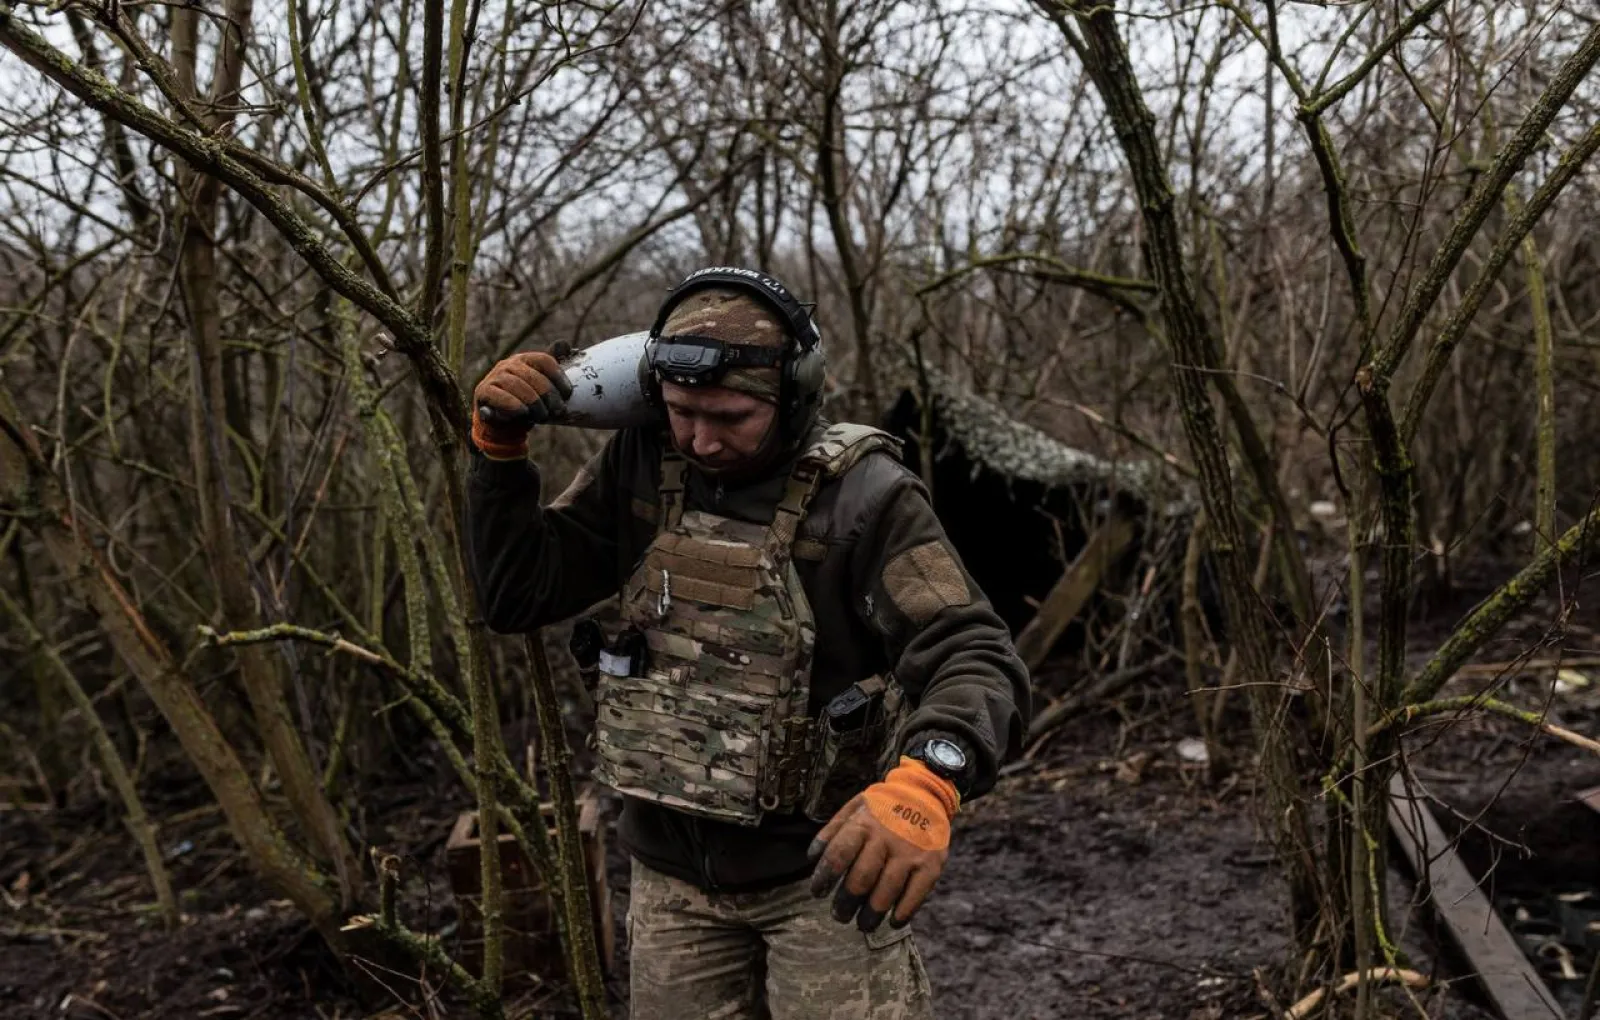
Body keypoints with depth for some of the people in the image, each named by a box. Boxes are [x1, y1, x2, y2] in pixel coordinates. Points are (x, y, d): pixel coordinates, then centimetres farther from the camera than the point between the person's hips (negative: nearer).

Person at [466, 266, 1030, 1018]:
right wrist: (498, 449, -12)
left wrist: (928, 781, -49)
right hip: (672, 868, 4)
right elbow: (518, 595, 2)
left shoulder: (861, 496, -18)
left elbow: (975, 661, -27)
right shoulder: (640, 467, -3)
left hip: (819, 868, -4)